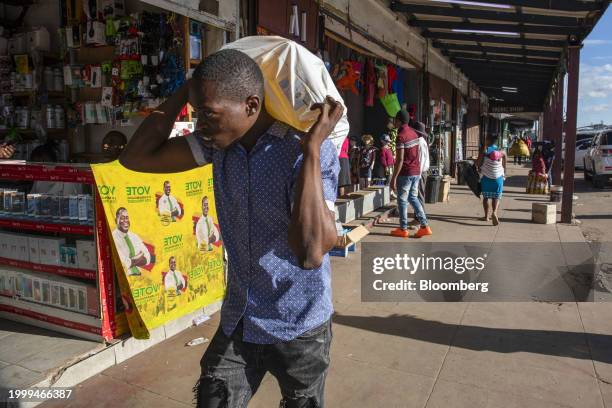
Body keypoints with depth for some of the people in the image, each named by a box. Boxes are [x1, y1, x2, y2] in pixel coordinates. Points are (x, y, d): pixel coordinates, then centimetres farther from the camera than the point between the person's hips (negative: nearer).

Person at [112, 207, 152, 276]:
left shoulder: (135, 236, 15)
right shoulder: (113, 238, -6)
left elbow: (147, 258, 9)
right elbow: (120, 263, -15)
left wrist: (131, 261, -8)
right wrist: (138, 259, 0)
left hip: (139, 275, 4)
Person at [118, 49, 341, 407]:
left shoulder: (313, 152, -23)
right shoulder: (221, 142, -4)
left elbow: (311, 252, -34)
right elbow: (137, 157, -2)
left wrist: (311, 148, -34)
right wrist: (185, 91, -9)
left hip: (297, 328, -4)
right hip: (237, 321, 4)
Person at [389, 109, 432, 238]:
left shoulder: (401, 136, -16)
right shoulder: (413, 133, 9)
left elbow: (400, 160, -20)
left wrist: (393, 178, -18)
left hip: (405, 173, -8)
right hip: (416, 172, 8)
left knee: (402, 200, 3)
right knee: (413, 198, 16)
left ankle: (403, 229, 10)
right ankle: (424, 226, 11)